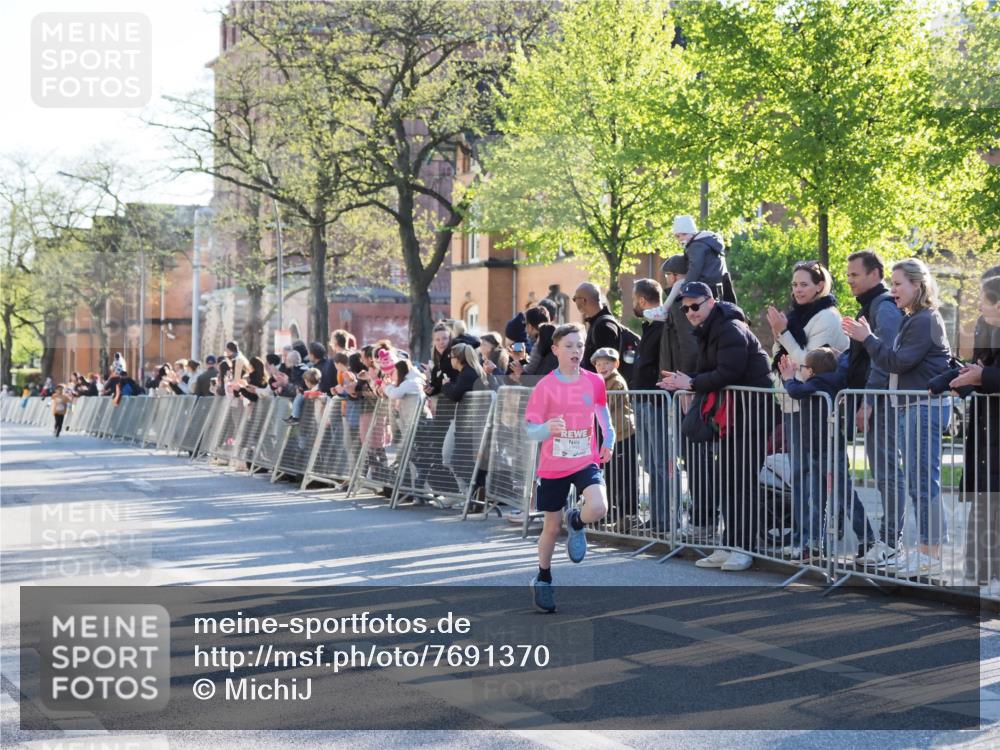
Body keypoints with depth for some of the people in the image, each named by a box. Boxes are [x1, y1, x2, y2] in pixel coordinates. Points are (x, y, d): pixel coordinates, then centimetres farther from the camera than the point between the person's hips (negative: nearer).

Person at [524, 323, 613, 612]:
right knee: (552, 526, 9)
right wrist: (548, 428, -31)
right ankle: (543, 579, 33)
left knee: (598, 508, -26)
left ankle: (576, 522, 11)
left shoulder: (594, 381, -2)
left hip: (586, 461, 1)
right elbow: (530, 430, -11)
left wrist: (608, 439, 14)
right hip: (553, 466, -1)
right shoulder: (545, 386, -11)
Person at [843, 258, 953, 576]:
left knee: (923, 480, -7)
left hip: (925, 407, -10)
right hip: (909, 407, 10)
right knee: (916, 480, 11)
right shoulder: (912, 320, 19)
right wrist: (866, 339, 5)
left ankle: (930, 551, -2)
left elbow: (898, 361, -17)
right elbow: (896, 361, 14)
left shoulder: (926, 320, -11)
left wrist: (868, 338, -12)